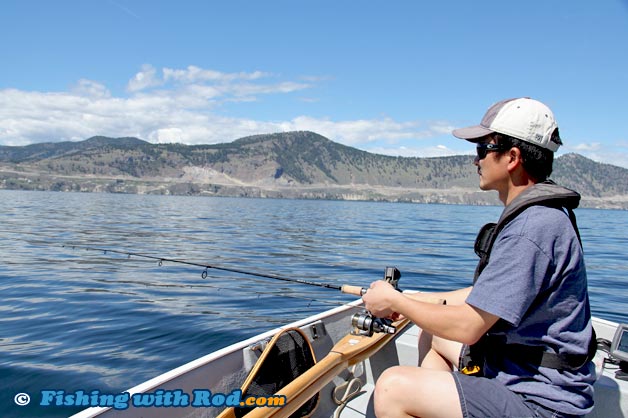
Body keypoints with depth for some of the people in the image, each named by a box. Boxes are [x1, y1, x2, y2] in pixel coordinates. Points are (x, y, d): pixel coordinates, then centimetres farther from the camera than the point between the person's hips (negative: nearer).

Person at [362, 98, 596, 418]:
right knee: (432, 334, 23)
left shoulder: (532, 228, -27)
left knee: (392, 387, -19)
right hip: (526, 371, 10)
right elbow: (489, 292, 15)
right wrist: (419, 300, 11)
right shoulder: (538, 213, 8)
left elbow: (468, 326, -26)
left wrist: (394, 300, -12)